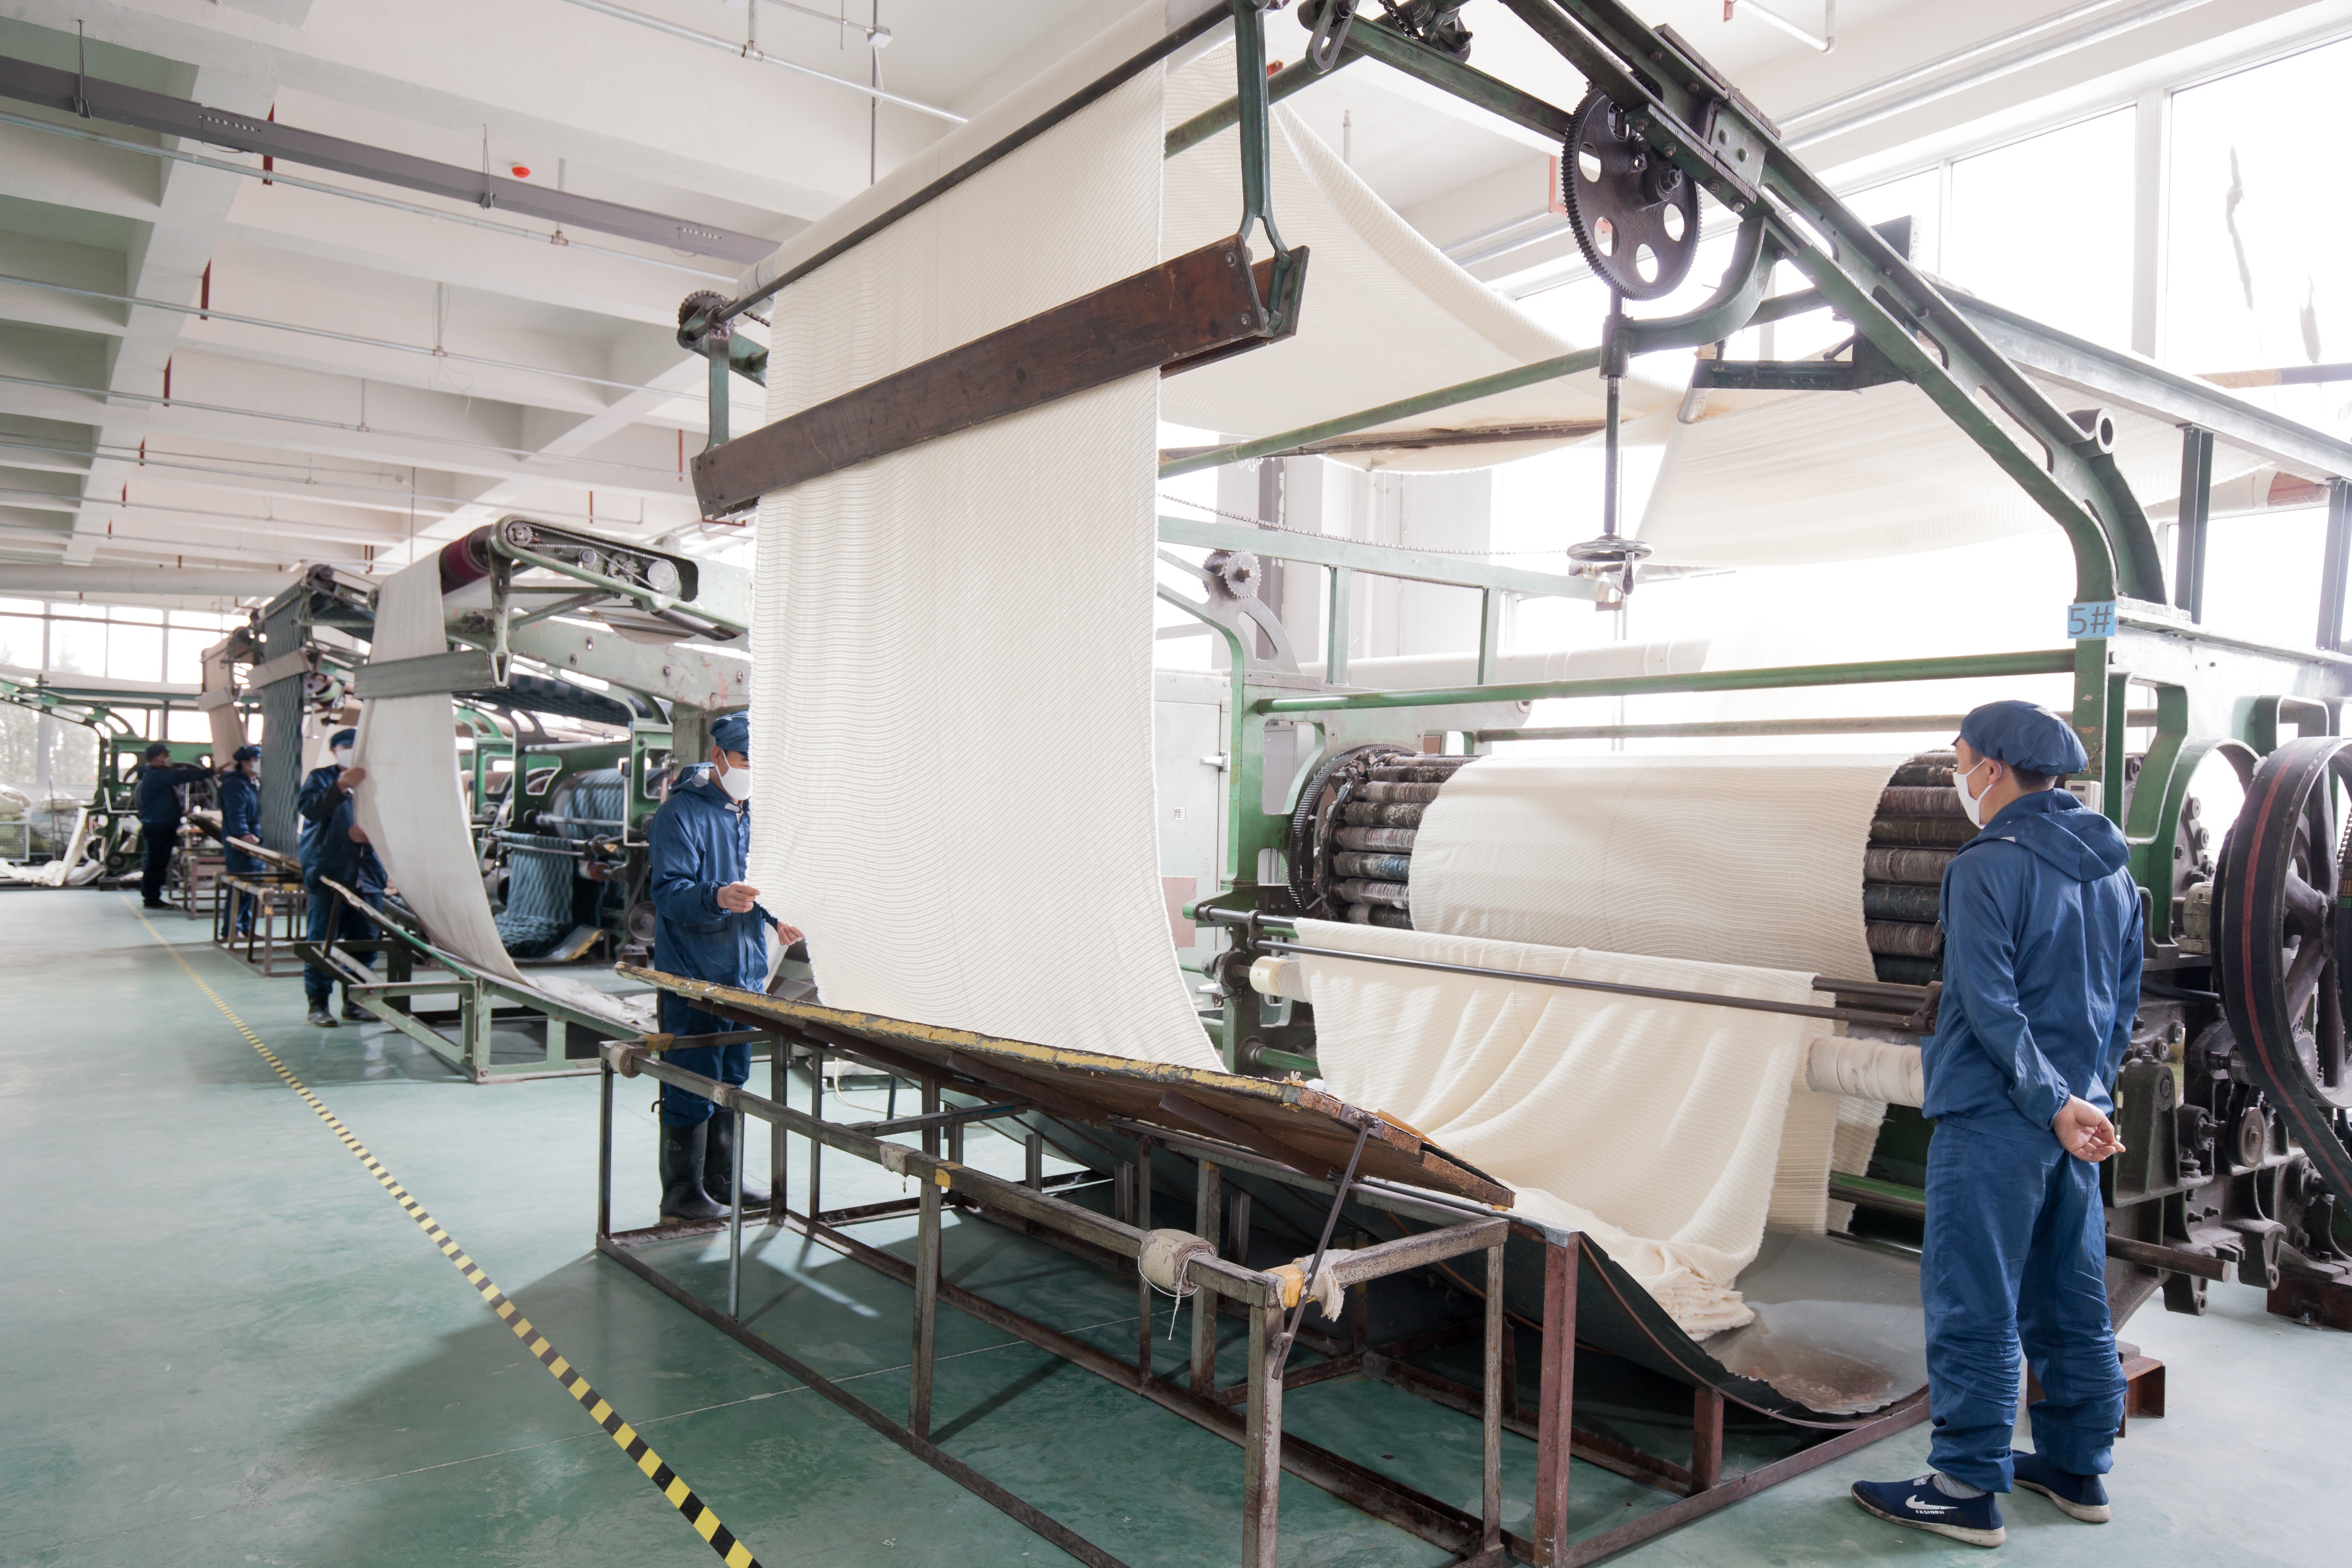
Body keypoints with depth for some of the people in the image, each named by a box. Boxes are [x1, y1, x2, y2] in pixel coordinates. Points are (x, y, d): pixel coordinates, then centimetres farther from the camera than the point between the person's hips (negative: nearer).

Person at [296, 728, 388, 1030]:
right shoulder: (321, 778, 5)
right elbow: (309, 807, -14)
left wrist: (370, 832, -9)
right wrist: (342, 785, -27)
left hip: (366, 877, 4)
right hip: (327, 873, -4)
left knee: (365, 943, 6)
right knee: (322, 940, -3)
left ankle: (355, 1001, 17)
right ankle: (318, 1003, 3)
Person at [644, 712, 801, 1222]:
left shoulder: (754, 813, 13)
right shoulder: (682, 812, -13)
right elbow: (668, 891, -22)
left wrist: (776, 914, 6)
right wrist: (717, 898, -40)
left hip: (745, 969, 8)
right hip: (693, 974, -8)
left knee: (732, 1079, 17)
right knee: (693, 1086, -3)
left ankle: (721, 1179, 29)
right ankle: (683, 1193, 8)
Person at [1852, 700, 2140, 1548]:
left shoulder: (1988, 866, -15)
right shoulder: (2112, 869, 10)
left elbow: (1991, 1006, -20)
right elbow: (2125, 1000, 16)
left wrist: (2054, 1103, -14)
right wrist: (2086, 1091, 20)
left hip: (1996, 1120, -9)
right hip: (2078, 1116, 9)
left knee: (1974, 1307, 0)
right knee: (2073, 1299, 18)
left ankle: (1968, 1490, 8)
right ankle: (2078, 1467, 30)